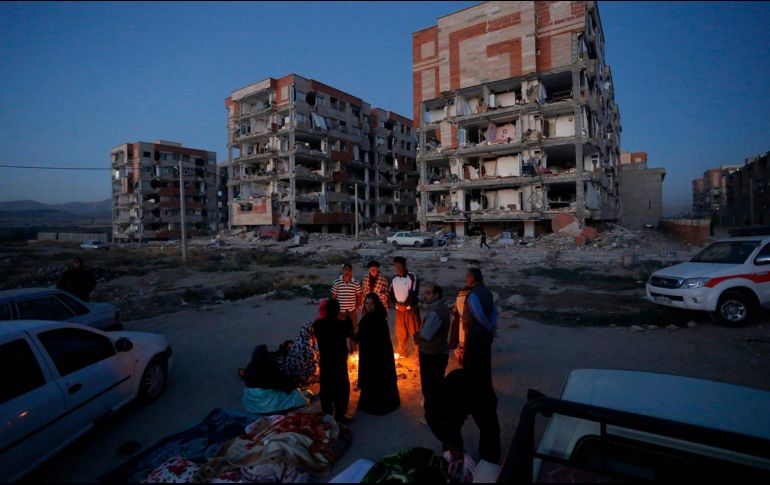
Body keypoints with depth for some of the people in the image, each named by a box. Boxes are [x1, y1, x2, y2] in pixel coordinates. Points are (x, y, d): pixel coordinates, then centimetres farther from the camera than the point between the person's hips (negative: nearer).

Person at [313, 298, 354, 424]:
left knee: (326, 387, 15)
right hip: (339, 361, -5)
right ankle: (339, 415, 13)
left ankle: (326, 414, 25)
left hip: (324, 360, 5)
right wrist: (348, 319, 5)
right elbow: (350, 334, -3)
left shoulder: (318, 324, -8)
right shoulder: (341, 324, -20)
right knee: (342, 388, 9)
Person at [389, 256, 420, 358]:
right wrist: (396, 304, -9)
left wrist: (406, 305, -15)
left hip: (411, 309, -4)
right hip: (399, 309, 5)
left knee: (414, 331, 0)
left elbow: (414, 293, -14)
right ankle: (401, 353, 30)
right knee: (400, 332, 13)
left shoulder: (412, 276, -11)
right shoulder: (394, 278, 5)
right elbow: (391, 293, 7)